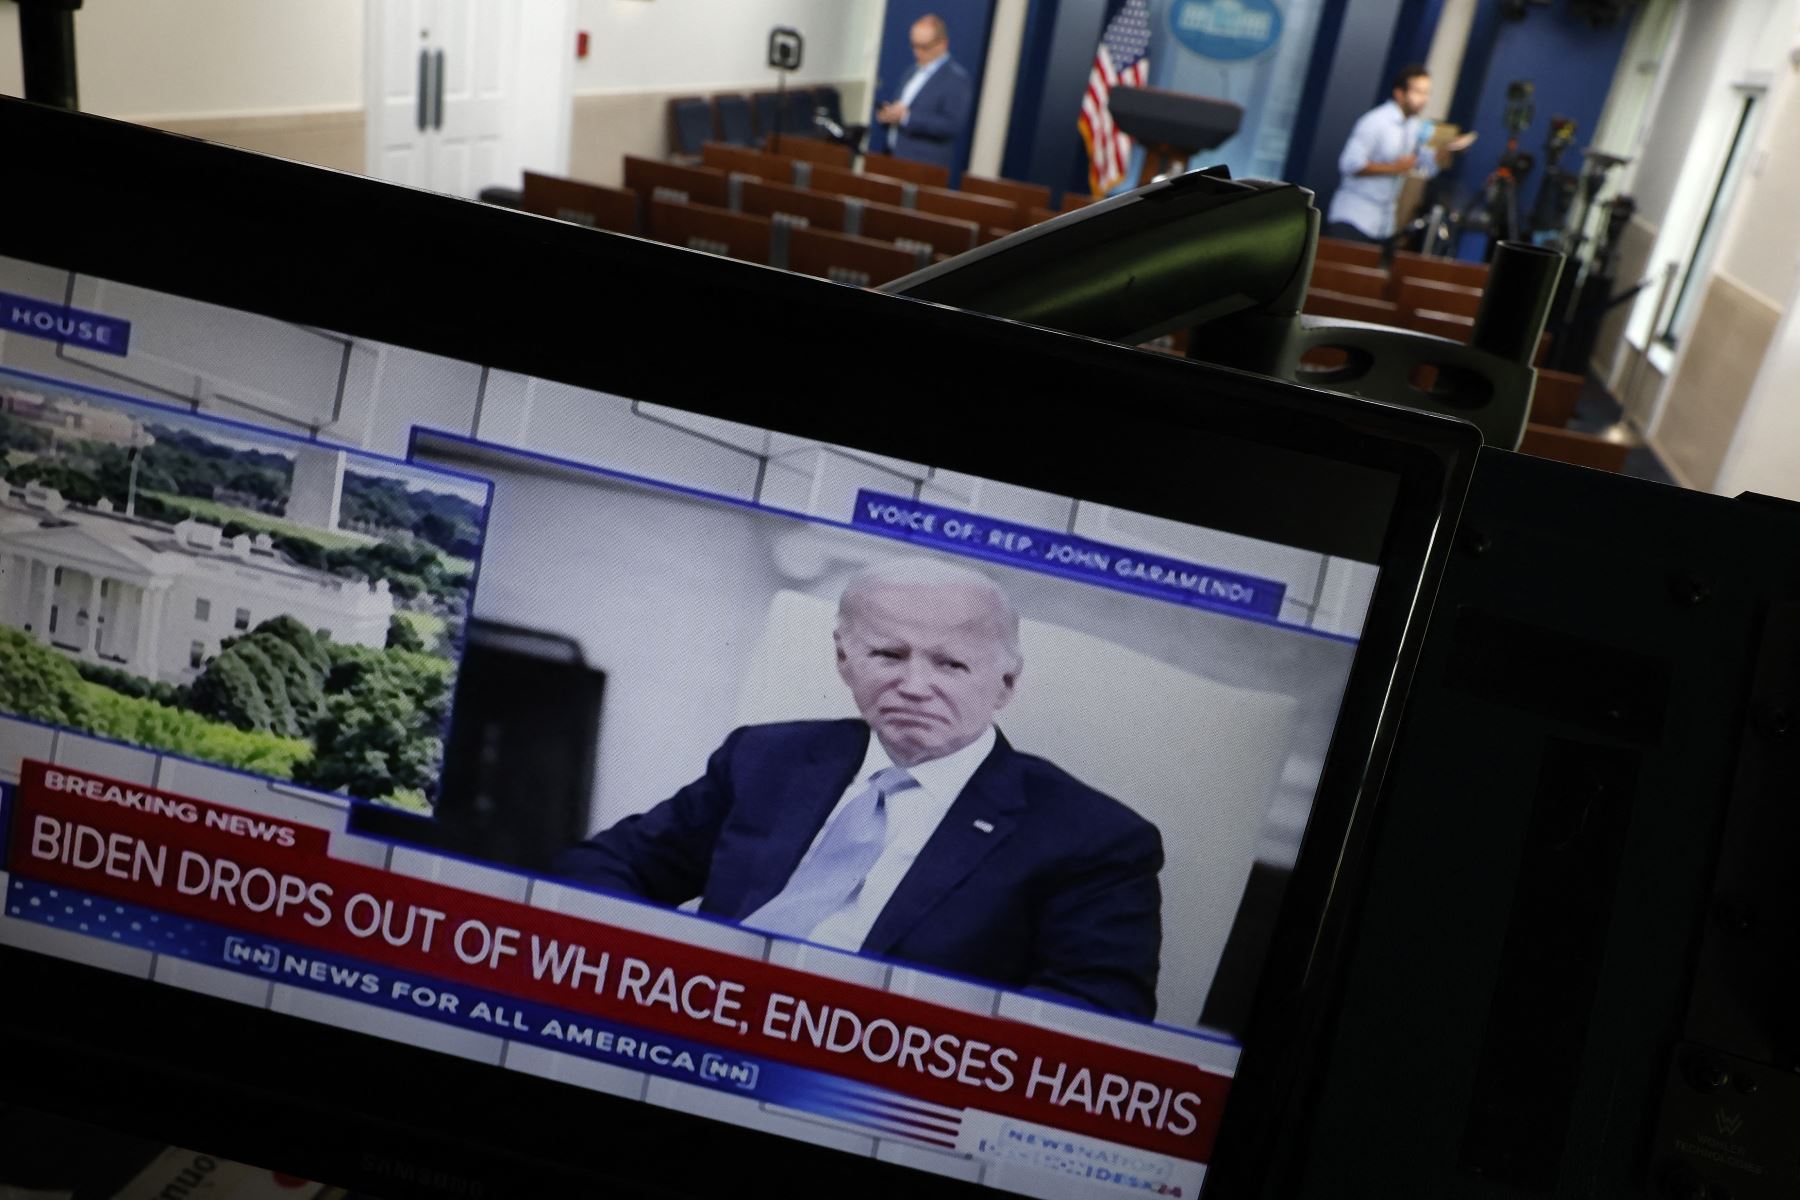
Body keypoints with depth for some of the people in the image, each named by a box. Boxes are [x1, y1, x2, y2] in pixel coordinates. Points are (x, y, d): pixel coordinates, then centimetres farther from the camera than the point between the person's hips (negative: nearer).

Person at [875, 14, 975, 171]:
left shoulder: (957, 79, -9)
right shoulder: (913, 71, 17)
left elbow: (954, 125, -19)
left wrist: (907, 117, -22)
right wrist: (888, 114, 0)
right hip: (895, 160, 7)